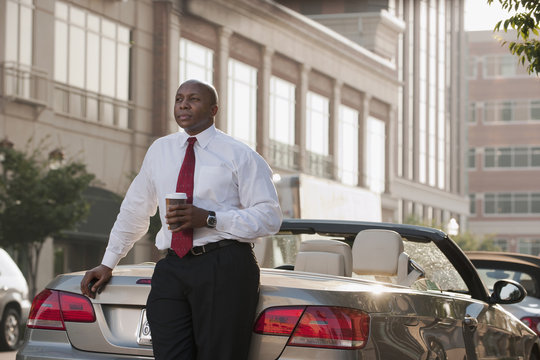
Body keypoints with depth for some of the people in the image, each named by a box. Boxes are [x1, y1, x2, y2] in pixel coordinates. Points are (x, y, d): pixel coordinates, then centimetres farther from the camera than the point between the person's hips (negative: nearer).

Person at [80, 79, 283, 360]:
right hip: (172, 270, 4)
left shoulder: (240, 155, 4)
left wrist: (208, 219, -13)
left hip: (224, 267, -4)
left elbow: (269, 217, -4)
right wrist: (108, 264, 25)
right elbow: (134, 211, 27)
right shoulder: (160, 150, 18)